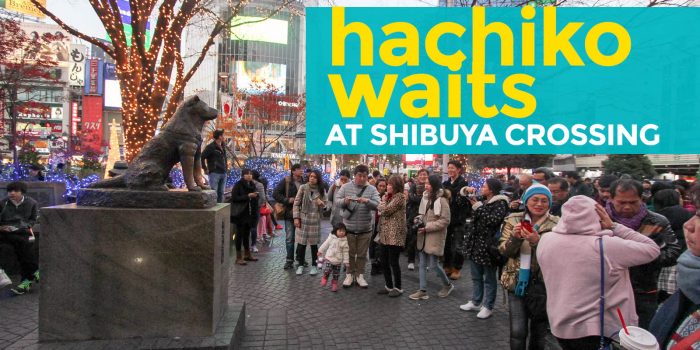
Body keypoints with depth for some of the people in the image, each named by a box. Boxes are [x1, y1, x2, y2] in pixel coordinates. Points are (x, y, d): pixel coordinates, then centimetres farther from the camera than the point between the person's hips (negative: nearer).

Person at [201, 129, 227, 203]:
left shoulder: (223, 146, 15)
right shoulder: (210, 147, -8)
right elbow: (202, 157, -14)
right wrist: (205, 169, -13)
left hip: (223, 173, 7)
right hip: (214, 173, -7)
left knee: (221, 193, 11)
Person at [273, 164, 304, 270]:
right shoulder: (286, 181, -4)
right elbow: (275, 194, -5)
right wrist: (287, 200, -13)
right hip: (290, 213, -2)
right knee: (289, 238, 2)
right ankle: (289, 260, 13)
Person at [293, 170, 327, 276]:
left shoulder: (322, 190, 3)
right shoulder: (303, 187, -2)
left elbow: (325, 205, 9)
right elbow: (296, 203, -1)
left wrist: (322, 204, -14)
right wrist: (296, 217, -7)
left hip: (315, 220, 1)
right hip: (303, 219, -1)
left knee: (314, 243, 6)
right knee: (301, 243, 3)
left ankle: (314, 265, 20)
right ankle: (300, 265, 19)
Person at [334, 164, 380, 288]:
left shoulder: (372, 189, 0)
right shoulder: (346, 187, 1)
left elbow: (377, 205, -10)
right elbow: (336, 201, -4)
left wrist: (367, 201, -29)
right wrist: (344, 201, -25)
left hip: (365, 228, 1)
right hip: (348, 227, 0)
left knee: (362, 254, 11)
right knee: (350, 253, 10)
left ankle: (359, 275, 25)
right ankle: (349, 275, 24)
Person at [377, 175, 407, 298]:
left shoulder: (399, 197, -12)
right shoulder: (390, 197, 17)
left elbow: (385, 210, -18)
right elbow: (380, 210, 19)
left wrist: (383, 201, -2)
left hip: (395, 236, -9)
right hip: (385, 235, 9)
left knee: (393, 262, 0)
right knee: (384, 262, 12)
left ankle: (398, 287, 15)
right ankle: (389, 285, 25)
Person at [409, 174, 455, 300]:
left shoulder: (442, 200, -15)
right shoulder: (426, 197, 7)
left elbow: (445, 220, -17)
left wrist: (427, 227, -18)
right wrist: (419, 219, -2)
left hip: (435, 237, -7)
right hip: (423, 236, 7)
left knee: (433, 264, 1)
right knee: (421, 264, 8)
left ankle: (448, 285, 25)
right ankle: (422, 290, 17)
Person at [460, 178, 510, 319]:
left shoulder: (500, 203, -12)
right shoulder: (482, 201, 11)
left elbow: (493, 220, -27)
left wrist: (478, 206, -20)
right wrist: (467, 191, 0)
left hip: (488, 245, -8)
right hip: (476, 243, 8)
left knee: (489, 279, 7)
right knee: (476, 277, 18)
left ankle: (488, 307, 18)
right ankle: (475, 302, 31)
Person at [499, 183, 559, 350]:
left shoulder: (556, 225, -7)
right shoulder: (513, 220, 0)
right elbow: (503, 251, -2)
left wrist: (537, 242, -30)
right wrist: (515, 237, -21)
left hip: (542, 285, -1)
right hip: (517, 282, 1)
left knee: (539, 332, 16)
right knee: (517, 332, 2)